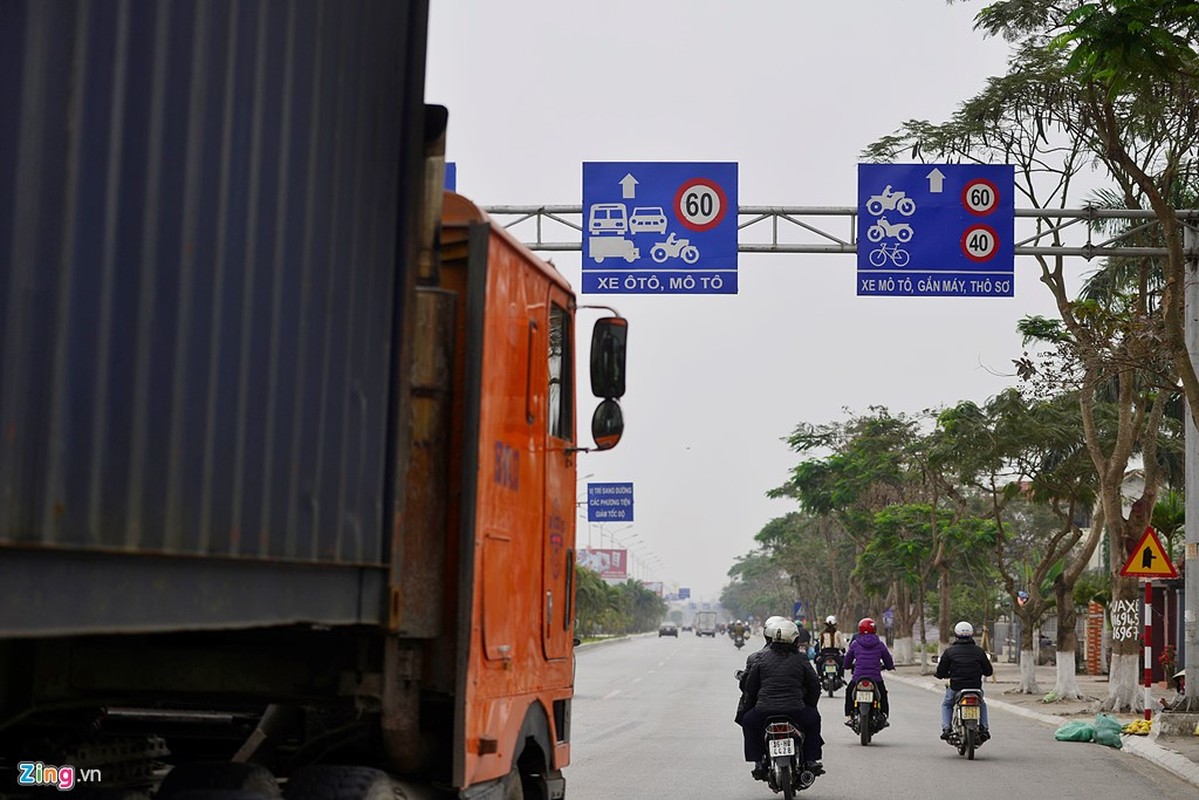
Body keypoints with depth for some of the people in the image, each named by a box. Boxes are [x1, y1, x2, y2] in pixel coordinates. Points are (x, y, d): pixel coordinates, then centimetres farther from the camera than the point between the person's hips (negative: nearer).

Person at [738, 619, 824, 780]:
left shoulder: (761, 657, 4)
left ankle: (758, 762, 20)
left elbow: (750, 686, 9)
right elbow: (814, 686, 10)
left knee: (748, 721, 30)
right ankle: (811, 761, 28)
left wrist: (749, 706, 25)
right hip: (796, 711, 0)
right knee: (813, 718, 30)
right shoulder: (800, 659, 3)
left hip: (764, 711, 0)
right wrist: (810, 706, 27)